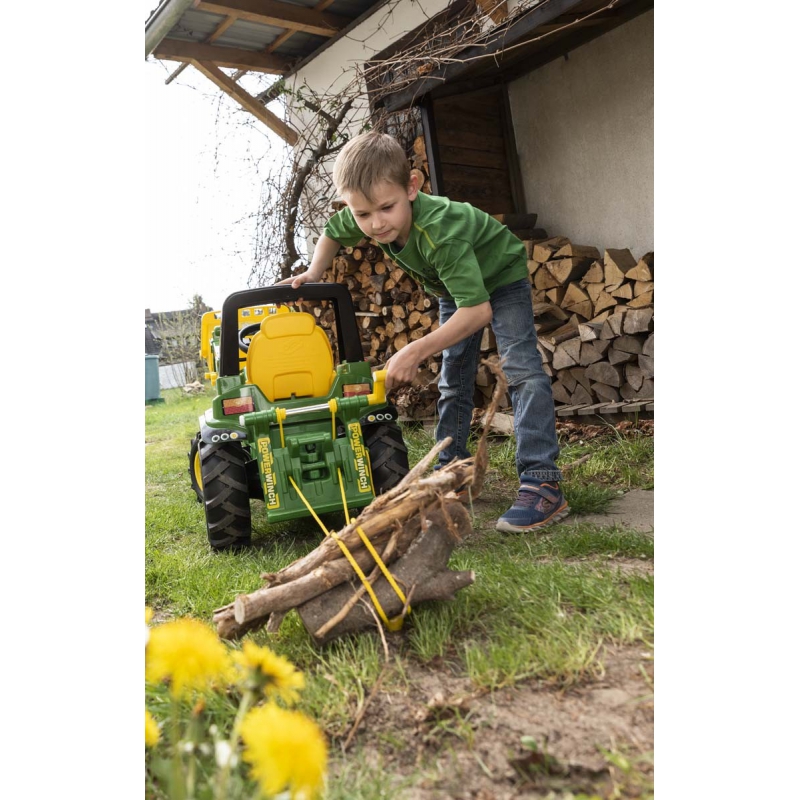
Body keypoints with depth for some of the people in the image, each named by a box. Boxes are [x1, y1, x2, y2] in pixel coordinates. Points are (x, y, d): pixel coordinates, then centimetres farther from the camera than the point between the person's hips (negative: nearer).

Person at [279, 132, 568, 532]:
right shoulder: (362, 220, -24)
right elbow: (332, 233, 2)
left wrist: (415, 352, -47)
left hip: (500, 277, -7)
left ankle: (542, 484, -25)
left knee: (521, 367, -23)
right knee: (453, 381, 9)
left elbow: (478, 309, -46)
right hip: (454, 287, 7)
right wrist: (312, 274, -13)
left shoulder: (439, 231, -44)